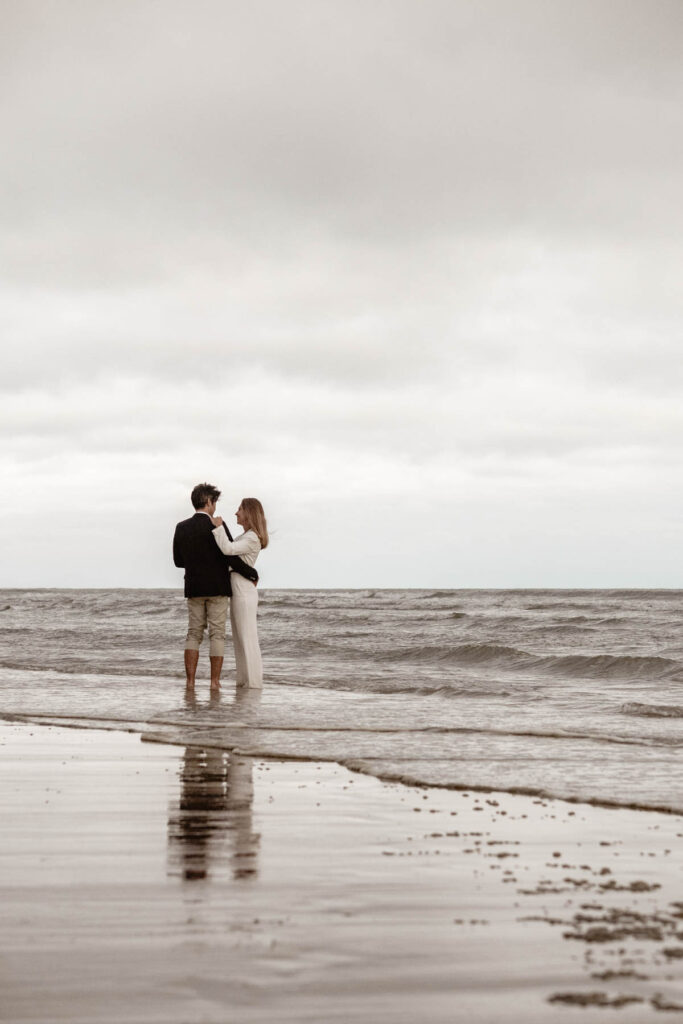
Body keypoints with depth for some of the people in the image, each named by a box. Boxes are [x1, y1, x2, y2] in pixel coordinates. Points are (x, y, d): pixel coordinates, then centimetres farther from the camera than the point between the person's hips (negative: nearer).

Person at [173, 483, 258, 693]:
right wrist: (252, 574, 0)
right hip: (217, 588, -4)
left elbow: (178, 561, 10)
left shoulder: (181, 528, 3)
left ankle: (190, 682, -1)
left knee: (194, 634, 8)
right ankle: (215, 682, -3)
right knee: (217, 635, 1)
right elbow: (232, 559, -15)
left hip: (194, 589, 4)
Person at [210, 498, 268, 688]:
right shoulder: (244, 537, 15)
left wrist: (218, 527, -22)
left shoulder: (252, 539, -16)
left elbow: (228, 549, -29)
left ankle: (254, 682, -3)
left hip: (244, 594, -10)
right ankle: (243, 680, 15)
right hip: (238, 594, 10)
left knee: (248, 641, -6)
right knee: (239, 641, 11)